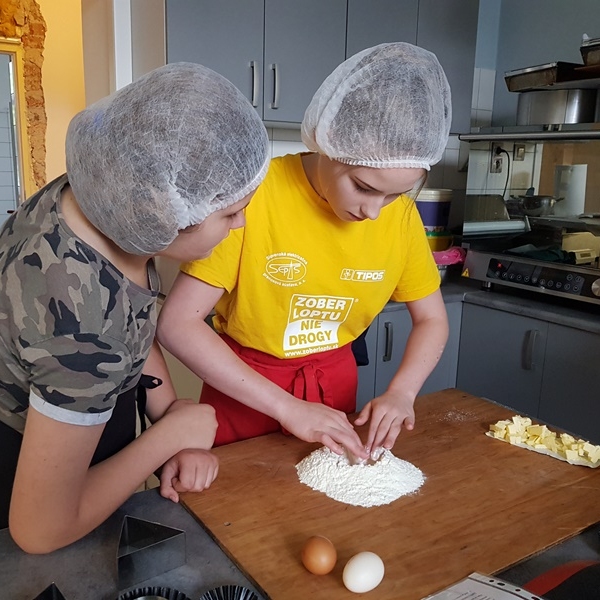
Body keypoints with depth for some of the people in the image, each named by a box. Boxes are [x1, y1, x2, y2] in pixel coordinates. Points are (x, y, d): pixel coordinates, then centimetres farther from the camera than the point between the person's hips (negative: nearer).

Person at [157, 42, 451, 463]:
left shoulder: (401, 214, -11)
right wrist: (287, 407, -26)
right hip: (244, 389, -3)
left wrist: (401, 392, -18)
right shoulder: (257, 194, -25)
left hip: (335, 386, 4)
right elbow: (178, 324, -24)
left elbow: (432, 320, 0)